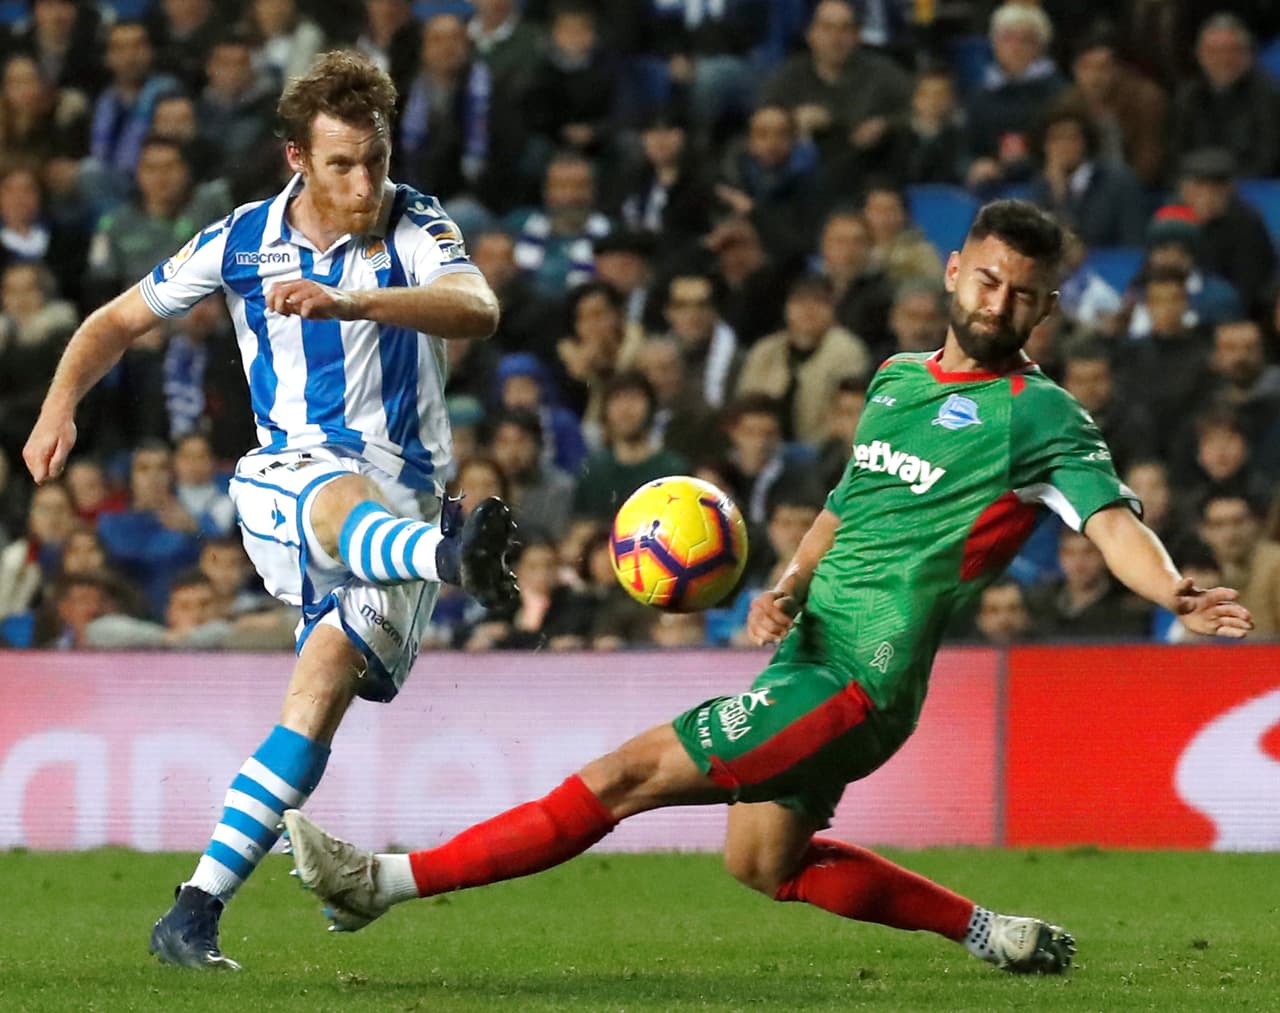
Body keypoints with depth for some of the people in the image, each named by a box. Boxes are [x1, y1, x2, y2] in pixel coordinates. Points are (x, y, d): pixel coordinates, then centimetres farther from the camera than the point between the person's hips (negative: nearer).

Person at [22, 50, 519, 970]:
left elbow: (478, 311, -26)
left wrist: (347, 301, -40)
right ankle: (455, 558, -75)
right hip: (284, 480, 0)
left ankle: (198, 909, -16)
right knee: (342, 502, -38)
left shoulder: (418, 230, -5)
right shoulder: (242, 241, 3)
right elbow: (121, 318, 16)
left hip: (403, 498, 0)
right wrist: (59, 408, -1)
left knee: (326, 684, -18)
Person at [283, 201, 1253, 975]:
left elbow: (1114, 520, -21)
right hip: (809, 653, 9)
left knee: (624, 777, -9)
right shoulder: (900, 378, 13)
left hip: (854, 686, -9)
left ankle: (389, 881, -5)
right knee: (766, 865, 21)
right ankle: (990, 933, 27)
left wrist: (1175, 594, -42)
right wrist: (785, 589, 3)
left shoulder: (1038, 416, -9)